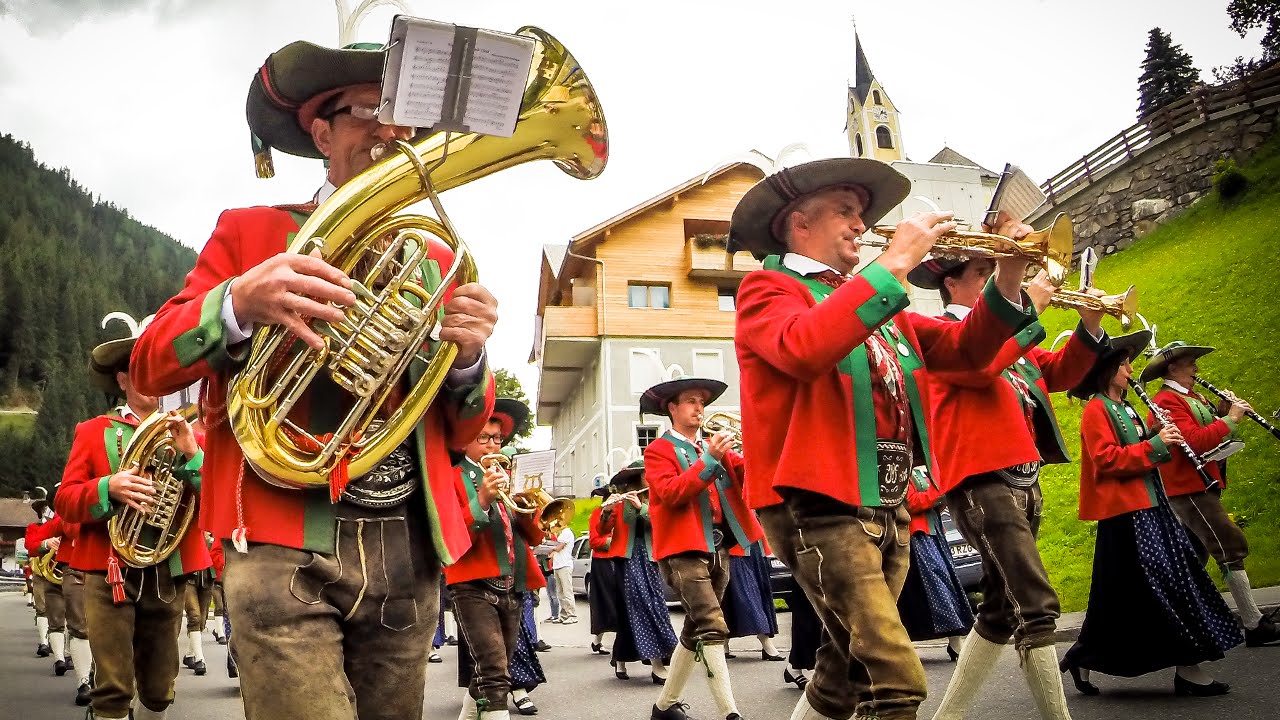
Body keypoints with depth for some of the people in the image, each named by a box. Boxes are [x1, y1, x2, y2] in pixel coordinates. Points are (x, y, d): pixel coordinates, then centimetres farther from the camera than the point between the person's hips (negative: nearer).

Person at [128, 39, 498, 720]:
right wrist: (238, 301, -20)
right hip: (287, 549, -3)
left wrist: (469, 358, -10)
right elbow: (149, 366, -1)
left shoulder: (437, 261, 14)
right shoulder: (249, 231, 7)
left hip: (410, 554, 4)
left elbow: (462, 435, 13)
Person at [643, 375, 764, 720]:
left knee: (697, 629, 13)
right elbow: (669, 493, -16)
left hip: (719, 548, 7)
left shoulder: (715, 445, 19)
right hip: (684, 549, -7)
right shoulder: (659, 450, 1)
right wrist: (709, 460, -21)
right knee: (713, 628, -18)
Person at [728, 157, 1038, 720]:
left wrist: (1007, 281, 0)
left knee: (850, 670, 17)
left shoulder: (871, 300, 21)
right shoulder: (769, 288, -2)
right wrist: (895, 265, -21)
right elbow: (803, 348, -26)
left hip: (889, 508, 8)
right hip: (820, 505, -8)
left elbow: (962, 349, 16)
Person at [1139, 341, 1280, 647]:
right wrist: (1229, 419, -18)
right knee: (1232, 548, -12)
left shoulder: (1195, 398, 17)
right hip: (1188, 489, -10)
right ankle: (1255, 626, -11)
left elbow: (1210, 436, 15)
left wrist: (1223, 414, 0)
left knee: (1195, 557, 13)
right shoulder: (1166, 401, -14)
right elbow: (1194, 441, -25)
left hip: (1201, 486, 10)